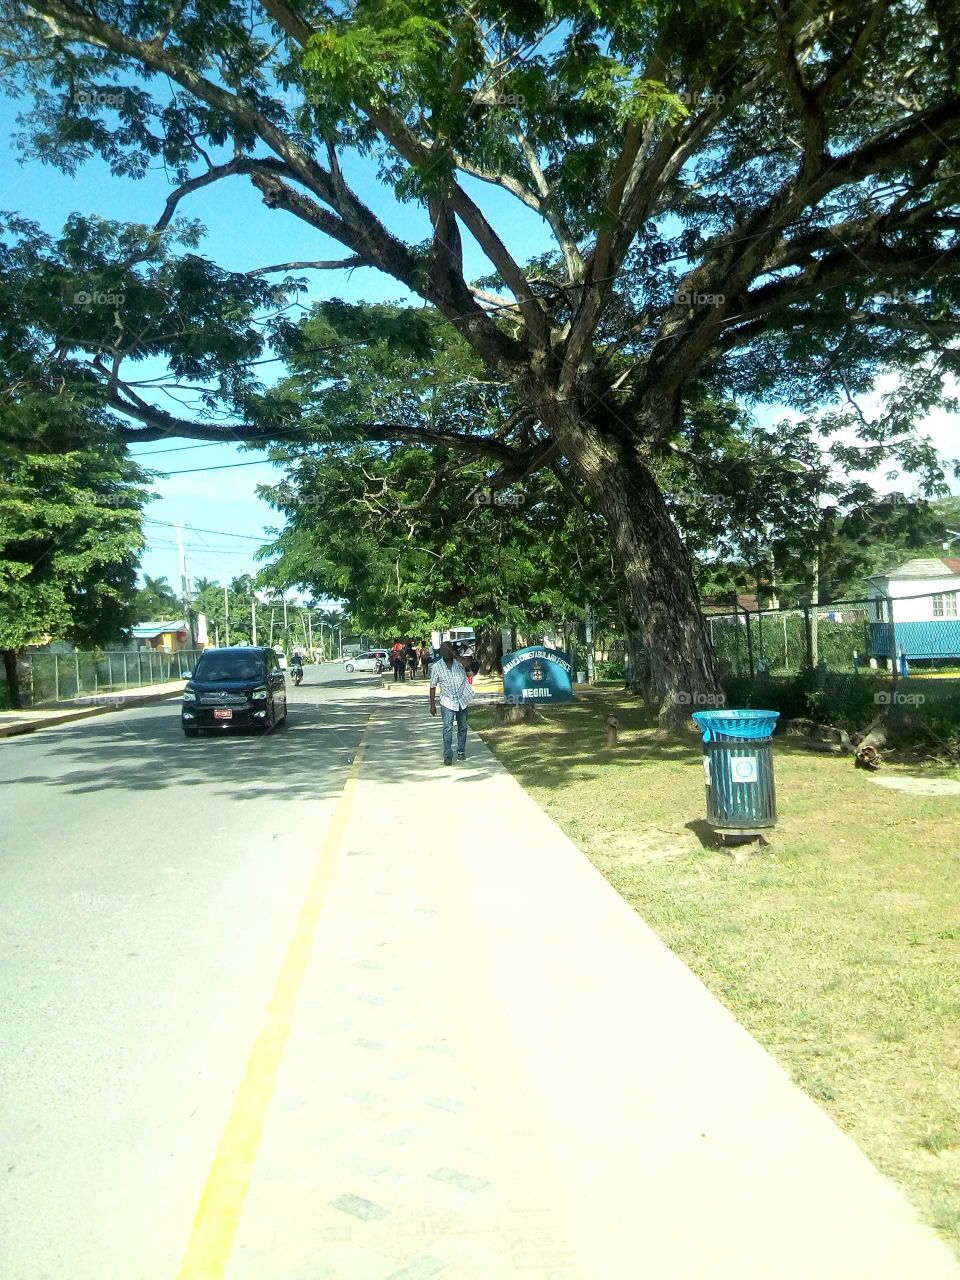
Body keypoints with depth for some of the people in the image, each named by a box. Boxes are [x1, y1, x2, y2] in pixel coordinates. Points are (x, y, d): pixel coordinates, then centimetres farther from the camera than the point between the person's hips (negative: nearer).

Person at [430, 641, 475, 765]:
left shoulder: (459, 662, -5)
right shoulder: (436, 667, -5)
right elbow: (433, 686, 1)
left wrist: (455, 655, -35)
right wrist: (432, 704, -1)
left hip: (462, 700, 2)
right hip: (447, 701, -2)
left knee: (462, 727, 12)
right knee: (448, 728, -13)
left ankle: (461, 751, 29)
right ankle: (447, 756, -13)